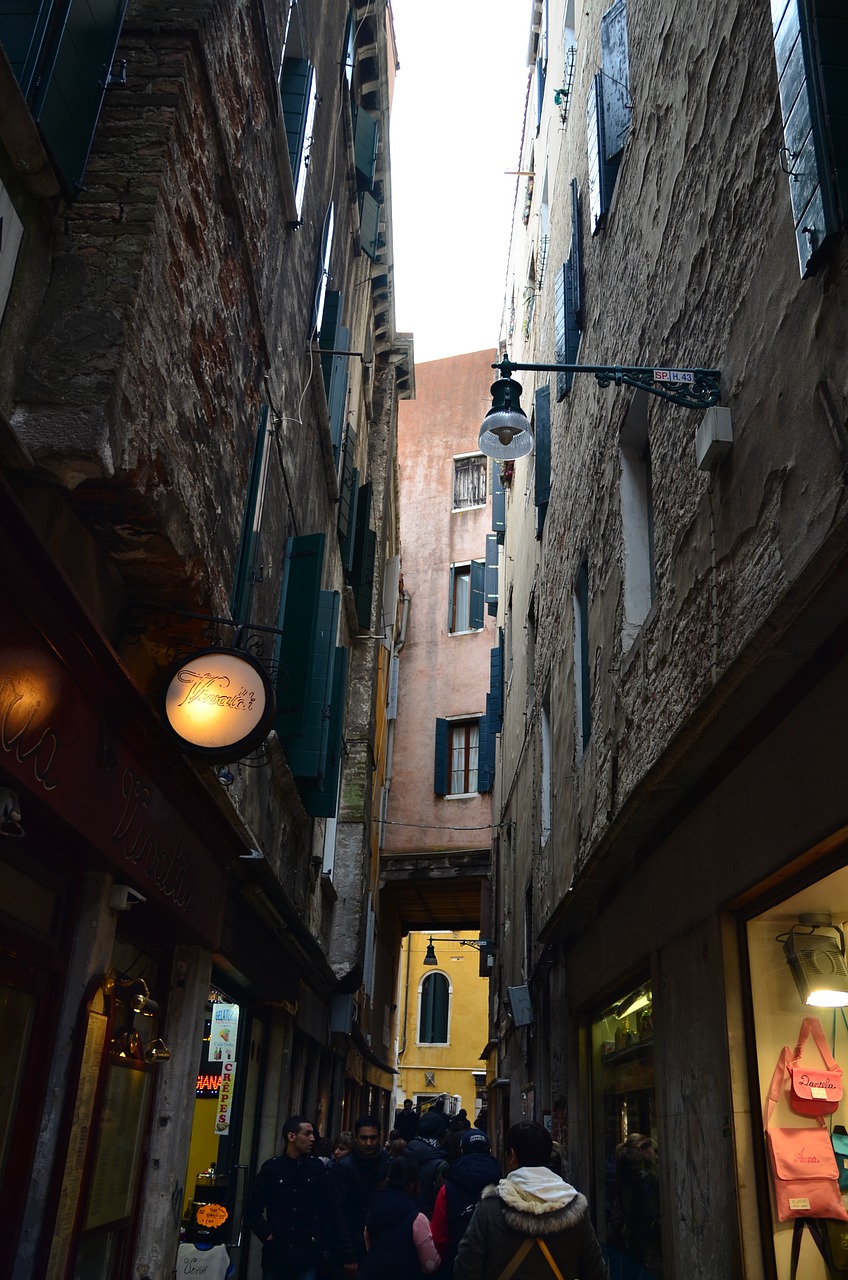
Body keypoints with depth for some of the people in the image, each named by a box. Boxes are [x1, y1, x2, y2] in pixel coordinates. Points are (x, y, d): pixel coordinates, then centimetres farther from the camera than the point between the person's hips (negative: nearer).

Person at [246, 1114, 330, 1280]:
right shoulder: (271, 1167, -2)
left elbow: (326, 1209, 6)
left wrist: (317, 1237, -3)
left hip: (307, 1256, 0)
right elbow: (253, 1210, 4)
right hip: (275, 1254, 0)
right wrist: (267, 1235, -5)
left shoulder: (317, 1168, 0)